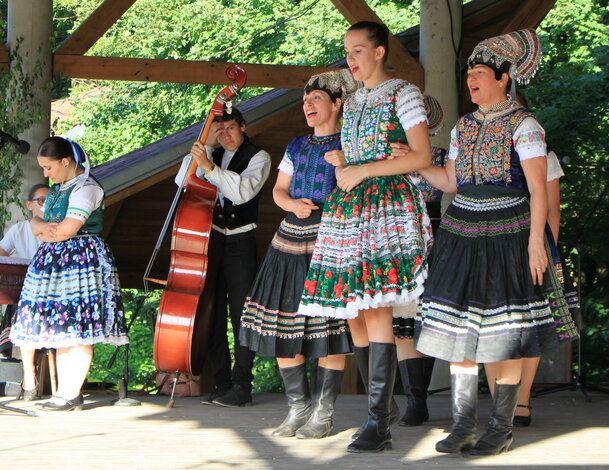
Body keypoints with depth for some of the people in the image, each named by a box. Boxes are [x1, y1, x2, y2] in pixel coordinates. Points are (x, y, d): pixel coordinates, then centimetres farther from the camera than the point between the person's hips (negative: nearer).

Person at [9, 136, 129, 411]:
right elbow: (36, 222, 17)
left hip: (81, 261, -9)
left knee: (76, 330, -10)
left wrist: (45, 232, 0)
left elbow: (67, 229, -19)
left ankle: (71, 394, -10)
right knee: (61, 331, 6)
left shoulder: (86, 188, -11)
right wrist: (43, 226, -6)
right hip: (55, 263, 9)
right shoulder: (57, 190, 19)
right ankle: (63, 392, 7)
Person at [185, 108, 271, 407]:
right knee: (213, 314, 7)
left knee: (241, 314, -6)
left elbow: (244, 190, -20)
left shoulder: (258, 157, -3)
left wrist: (209, 166, -27)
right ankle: (221, 384, 13)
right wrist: (206, 146, -4)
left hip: (240, 244, -6)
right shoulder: (214, 155, 14)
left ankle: (241, 387, -5)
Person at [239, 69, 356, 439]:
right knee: (283, 328, 5)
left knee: (329, 332, -7)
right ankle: (299, 408, 17)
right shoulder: (297, 146, 18)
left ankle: (324, 415, 2)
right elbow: (279, 190, 18)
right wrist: (292, 204, -2)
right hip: (290, 242, 7)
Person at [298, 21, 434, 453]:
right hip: (348, 209, 8)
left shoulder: (403, 94, 0)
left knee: (377, 311, -17)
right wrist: (339, 163, 6)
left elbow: (422, 157, -8)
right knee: (353, 314, 2)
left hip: (389, 207, -8)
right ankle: (381, 406, 11)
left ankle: (379, 425, -20)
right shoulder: (352, 102, 22)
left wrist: (363, 170, -12)